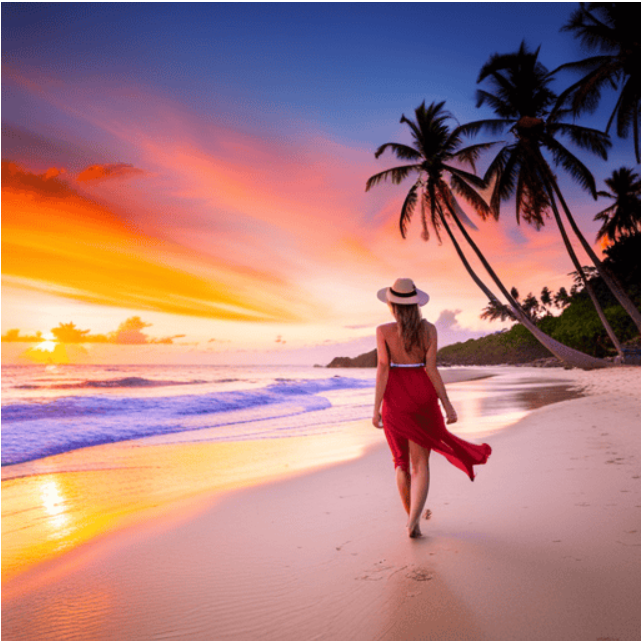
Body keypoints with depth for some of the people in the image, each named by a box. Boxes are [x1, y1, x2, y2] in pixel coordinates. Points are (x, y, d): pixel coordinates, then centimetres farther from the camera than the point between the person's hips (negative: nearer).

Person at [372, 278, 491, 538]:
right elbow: (431, 369, -9)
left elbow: (383, 369, -13)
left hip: (395, 397, 0)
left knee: (401, 460, 17)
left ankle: (412, 519, 24)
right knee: (420, 463, 6)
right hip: (422, 396, 1)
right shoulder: (428, 329, -5)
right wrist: (447, 404, -4)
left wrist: (376, 408, -9)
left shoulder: (383, 331, -9)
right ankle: (413, 519, -13)